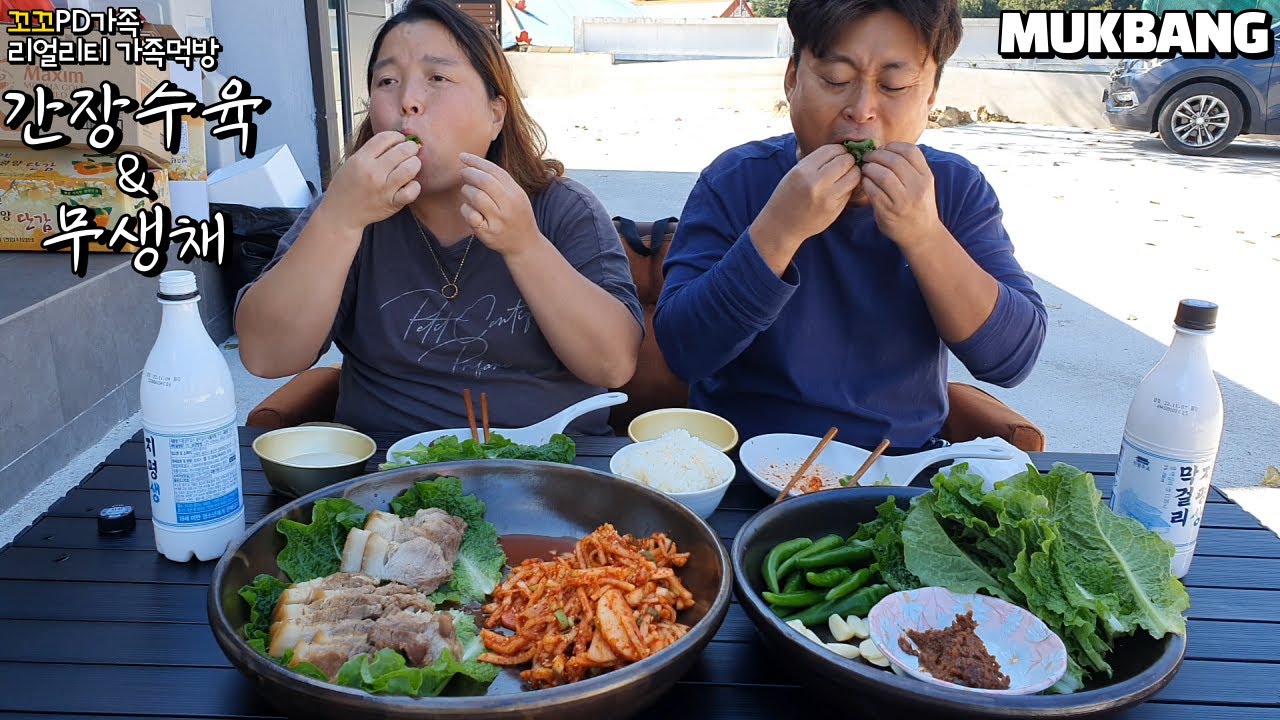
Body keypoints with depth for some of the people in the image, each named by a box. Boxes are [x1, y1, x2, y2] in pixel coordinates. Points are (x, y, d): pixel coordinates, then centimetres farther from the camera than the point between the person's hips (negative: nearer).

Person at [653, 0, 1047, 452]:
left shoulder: (958, 188, -1)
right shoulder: (736, 179, -7)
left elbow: (1014, 359, -9)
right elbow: (681, 351, -16)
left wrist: (924, 236, -21)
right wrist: (781, 229, -25)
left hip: (902, 466, 3)